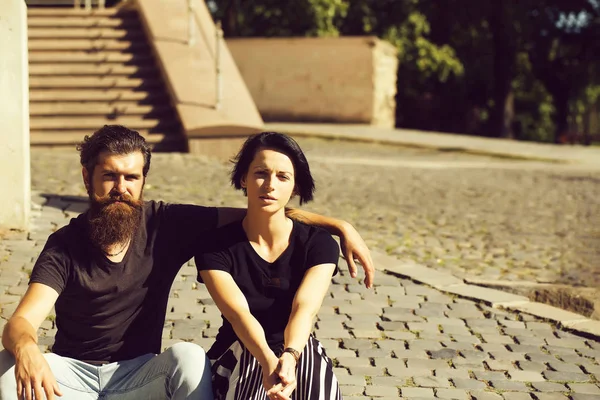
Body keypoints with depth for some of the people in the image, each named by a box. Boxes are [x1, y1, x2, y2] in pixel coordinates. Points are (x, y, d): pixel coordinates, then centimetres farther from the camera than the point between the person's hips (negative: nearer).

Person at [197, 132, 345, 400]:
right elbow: (239, 313, -23)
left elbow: (304, 309, -22)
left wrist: (289, 358, -44)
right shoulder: (215, 247, -8)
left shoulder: (319, 244, -5)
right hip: (238, 358, -1)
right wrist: (269, 362, -44)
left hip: (300, 356, 1)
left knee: (311, 359, -34)